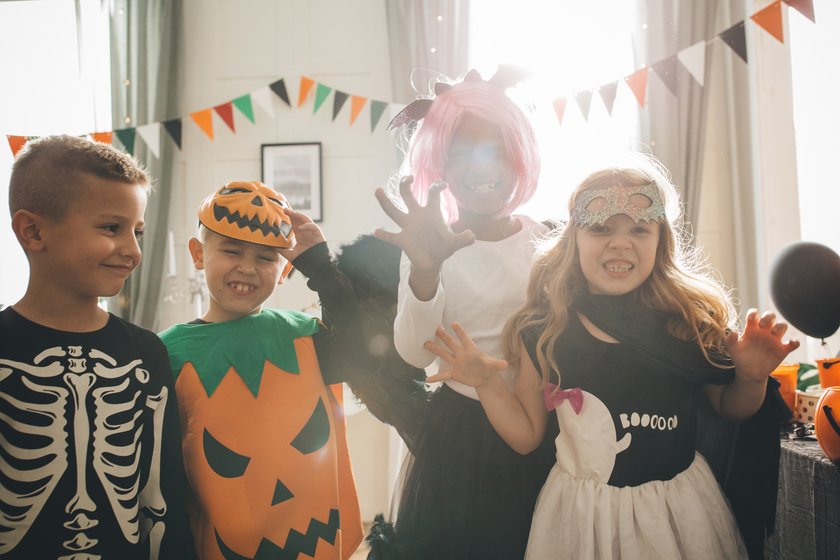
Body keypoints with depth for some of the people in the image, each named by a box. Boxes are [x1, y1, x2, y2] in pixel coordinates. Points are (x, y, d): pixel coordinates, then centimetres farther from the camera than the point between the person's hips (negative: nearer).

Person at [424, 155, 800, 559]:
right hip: (582, 510, 0)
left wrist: (751, 378, -14)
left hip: (679, 503, 1)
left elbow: (730, 411, 6)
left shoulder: (692, 319, -10)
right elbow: (526, 437, -1)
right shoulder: (544, 331, -10)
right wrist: (487, 383, -14)